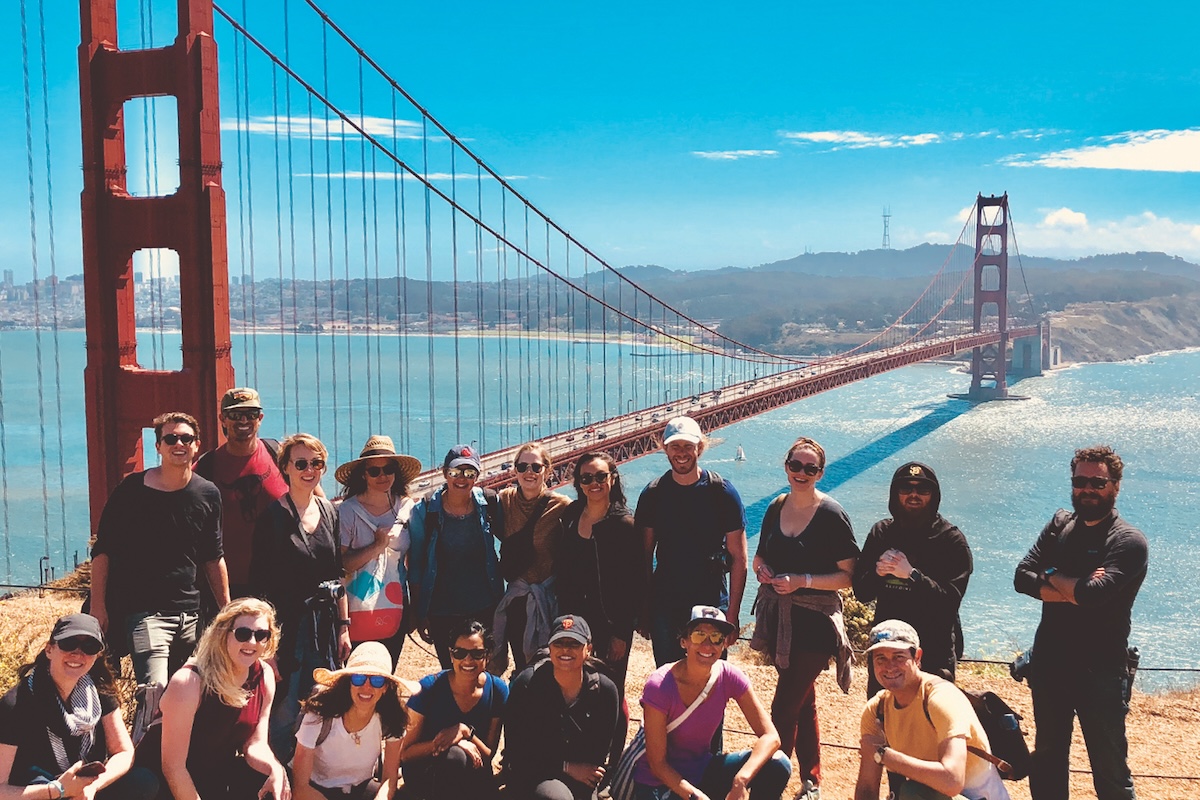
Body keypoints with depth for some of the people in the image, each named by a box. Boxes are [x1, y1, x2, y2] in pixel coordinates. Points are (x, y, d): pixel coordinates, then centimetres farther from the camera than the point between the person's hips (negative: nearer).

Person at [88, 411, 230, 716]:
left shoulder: (208, 494, 6)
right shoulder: (132, 490, -4)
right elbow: (103, 550, 0)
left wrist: (227, 609, 13)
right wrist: (97, 607, -6)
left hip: (191, 613, 5)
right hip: (143, 611, -4)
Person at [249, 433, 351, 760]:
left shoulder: (328, 511, 9)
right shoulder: (273, 516, -8)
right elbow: (261, 584, -11)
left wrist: (343, 626, 10)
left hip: (325, 624, 5)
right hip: (288, 624, -5)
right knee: (284, 712, -2)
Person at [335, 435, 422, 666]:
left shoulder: (407, 508, 4)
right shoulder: (347, 511, -6)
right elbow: (339, 564, -13)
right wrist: (377, 546, -18)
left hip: (395, 614, 3)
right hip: (357, 613, -3)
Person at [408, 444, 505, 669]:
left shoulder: (489, 504, -3)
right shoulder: (424, 511, -7)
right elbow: (415, 566, -1)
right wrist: (419, 614, -3)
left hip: (486, 608, 1)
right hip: (442, 614, -1)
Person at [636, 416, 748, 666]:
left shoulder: (722, 492, -6)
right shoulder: (653, 494, 1)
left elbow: (738, 558, -5)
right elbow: (645, 555, 6)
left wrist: (732, 615, -9)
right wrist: (644, 610, 3)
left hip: (711, 605, -2)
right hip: (664, 605, 2)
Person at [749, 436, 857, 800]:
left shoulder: (831, 515, -12)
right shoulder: (776, 508, 6)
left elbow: (849, 575, -13)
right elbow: (760, 556, 18)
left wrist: (803, 581, -20)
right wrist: (761, 570, -4)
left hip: (815, 622, -6)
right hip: (778, 617, 6)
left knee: (784, 709, -8)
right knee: (803, 702, 18)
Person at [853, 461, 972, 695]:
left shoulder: (951, 540, -4)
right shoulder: (881, 533, 7)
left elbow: (951, 601, -13)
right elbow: (861, 592, 6)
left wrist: (911, 575, -24)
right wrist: (877, 573, -14)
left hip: (934, 652, -4)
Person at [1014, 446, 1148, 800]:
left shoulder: (1129, 541, -11)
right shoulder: (1060, 526, 6)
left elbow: (1094, 593, -26)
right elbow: (1022, 577, -4)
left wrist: (1052, 576, -8)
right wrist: (1073, 591, -18)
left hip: (1101, 672, -5)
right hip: (1050, 664, 5)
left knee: (1110, 771, 4)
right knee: (1047, 758, 19)